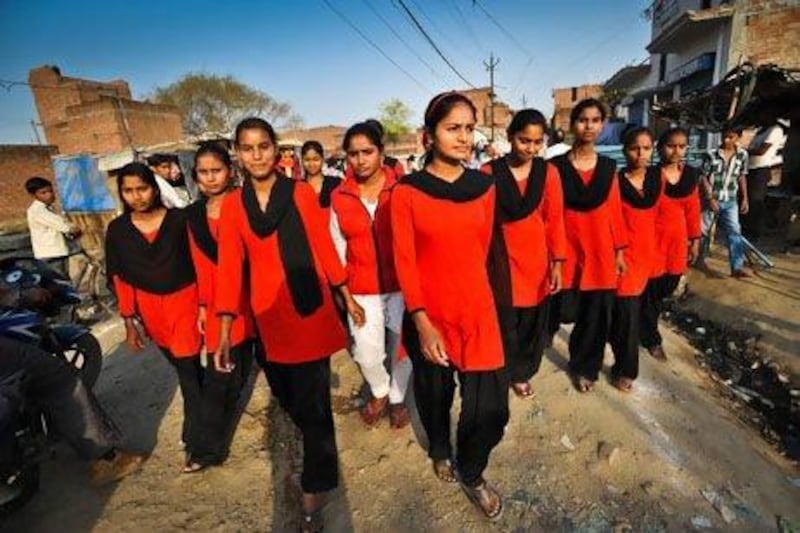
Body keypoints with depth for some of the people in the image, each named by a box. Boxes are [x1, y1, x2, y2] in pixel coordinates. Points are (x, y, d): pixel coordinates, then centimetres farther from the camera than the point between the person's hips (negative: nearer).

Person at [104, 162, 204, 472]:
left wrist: (205, 304, -7)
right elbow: (120, 278, 3)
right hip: (150, 307, 4)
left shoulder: (179, 219, -10)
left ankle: (195, 441, 8)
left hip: (185, 299, -3)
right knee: (183, 365, 18)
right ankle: (203, 414, 41)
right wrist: (130, 324, 3)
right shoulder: (117, 230, -1)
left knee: (187, 368, -4)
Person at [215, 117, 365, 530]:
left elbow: (324, 248, 0)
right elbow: (230, 266, -1)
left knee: (312, 401, 1)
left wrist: (348, 298, 4)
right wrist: (224, 333, -2)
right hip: (267, 316, 3)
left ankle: (313, 491, 19)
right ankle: (319, 448, 49)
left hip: (310, 311, -3)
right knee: (287, 395, 19)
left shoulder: (302, 192, -4)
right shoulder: (232, 204, 2)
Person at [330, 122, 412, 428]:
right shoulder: (340, 197, 1)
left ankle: (397, 398, 39)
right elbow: (338, 245, 8)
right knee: (367, 352, -1)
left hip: (401, 282, -1)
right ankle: (379, 392, 34)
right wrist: (342, 285, 7)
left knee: (401, 345, 11)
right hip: (362, 288, 2)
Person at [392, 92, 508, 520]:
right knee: (434, 392, 19)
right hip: (427, 313, -2)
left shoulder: (484, 187, 1)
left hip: (476, 308, 2)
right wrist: (422, 321, -17)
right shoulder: (406, 191, -9)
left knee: (490, 406, 4)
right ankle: (440, 451, 52)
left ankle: (471, 473, 35)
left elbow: (481, 249, 11)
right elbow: (404, 262, -10)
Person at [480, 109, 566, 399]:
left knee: (533, 322, 13)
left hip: (537, 260, 3)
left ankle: (522, 372, 36)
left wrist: (557, 263, 0)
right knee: (504, 322, 3)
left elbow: (555, 220, 2)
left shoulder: (549, 172, 0)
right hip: (502, 259, -2)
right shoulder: (489, 173, -7)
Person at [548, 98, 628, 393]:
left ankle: (584, 366, 32)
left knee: (596, 314, 10)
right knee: (563, 310, -1)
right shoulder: (556, 166, -4)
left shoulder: (609, 167, 7)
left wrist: (620, 250, 8)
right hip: (567, 249, -3)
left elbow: (615, 210, 9)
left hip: (600, 250, 3)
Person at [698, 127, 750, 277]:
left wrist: (745, 199, 7)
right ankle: (700, 259, 27)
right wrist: (710, 198, -14)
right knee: (704, 230, 8)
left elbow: (742, 177, 9)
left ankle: (737, 267, -2)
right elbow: (703, 178, -8)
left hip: (730, 201, 3)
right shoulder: (711, 154, -11)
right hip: (711, 199, -2)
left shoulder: (742, 154, 1)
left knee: (734, 231, -3)